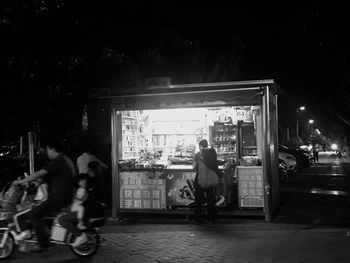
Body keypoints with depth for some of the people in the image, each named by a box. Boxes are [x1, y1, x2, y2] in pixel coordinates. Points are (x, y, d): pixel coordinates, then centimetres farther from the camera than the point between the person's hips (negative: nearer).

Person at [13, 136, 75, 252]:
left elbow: (38, 175, -16)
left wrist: (20, 182, -7)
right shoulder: (67, 160, 15)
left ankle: (42, 243, -10)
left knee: (33, 214, -9)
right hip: (68, 197, 10)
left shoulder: (57, 161, -15)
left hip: (59, 198, -10)